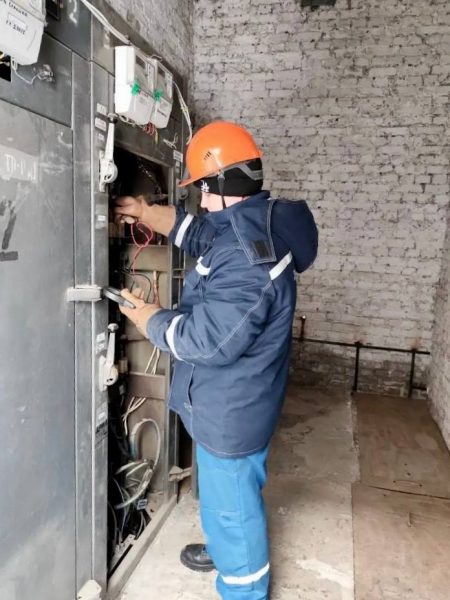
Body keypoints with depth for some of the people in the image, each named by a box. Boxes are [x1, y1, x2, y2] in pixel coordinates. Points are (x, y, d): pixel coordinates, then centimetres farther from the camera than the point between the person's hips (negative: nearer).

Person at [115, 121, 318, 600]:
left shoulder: (245, 255, -32)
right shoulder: (248, 224, 3)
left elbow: (208, 339, -33)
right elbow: (193, 231, 22)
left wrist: (147, 318, -16)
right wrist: (144, 212, 18)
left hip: (231, 409, -10)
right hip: (231, 402, 10)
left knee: (231, 501, 12)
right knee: (227, 493, 31)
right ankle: (226, 550, 57)